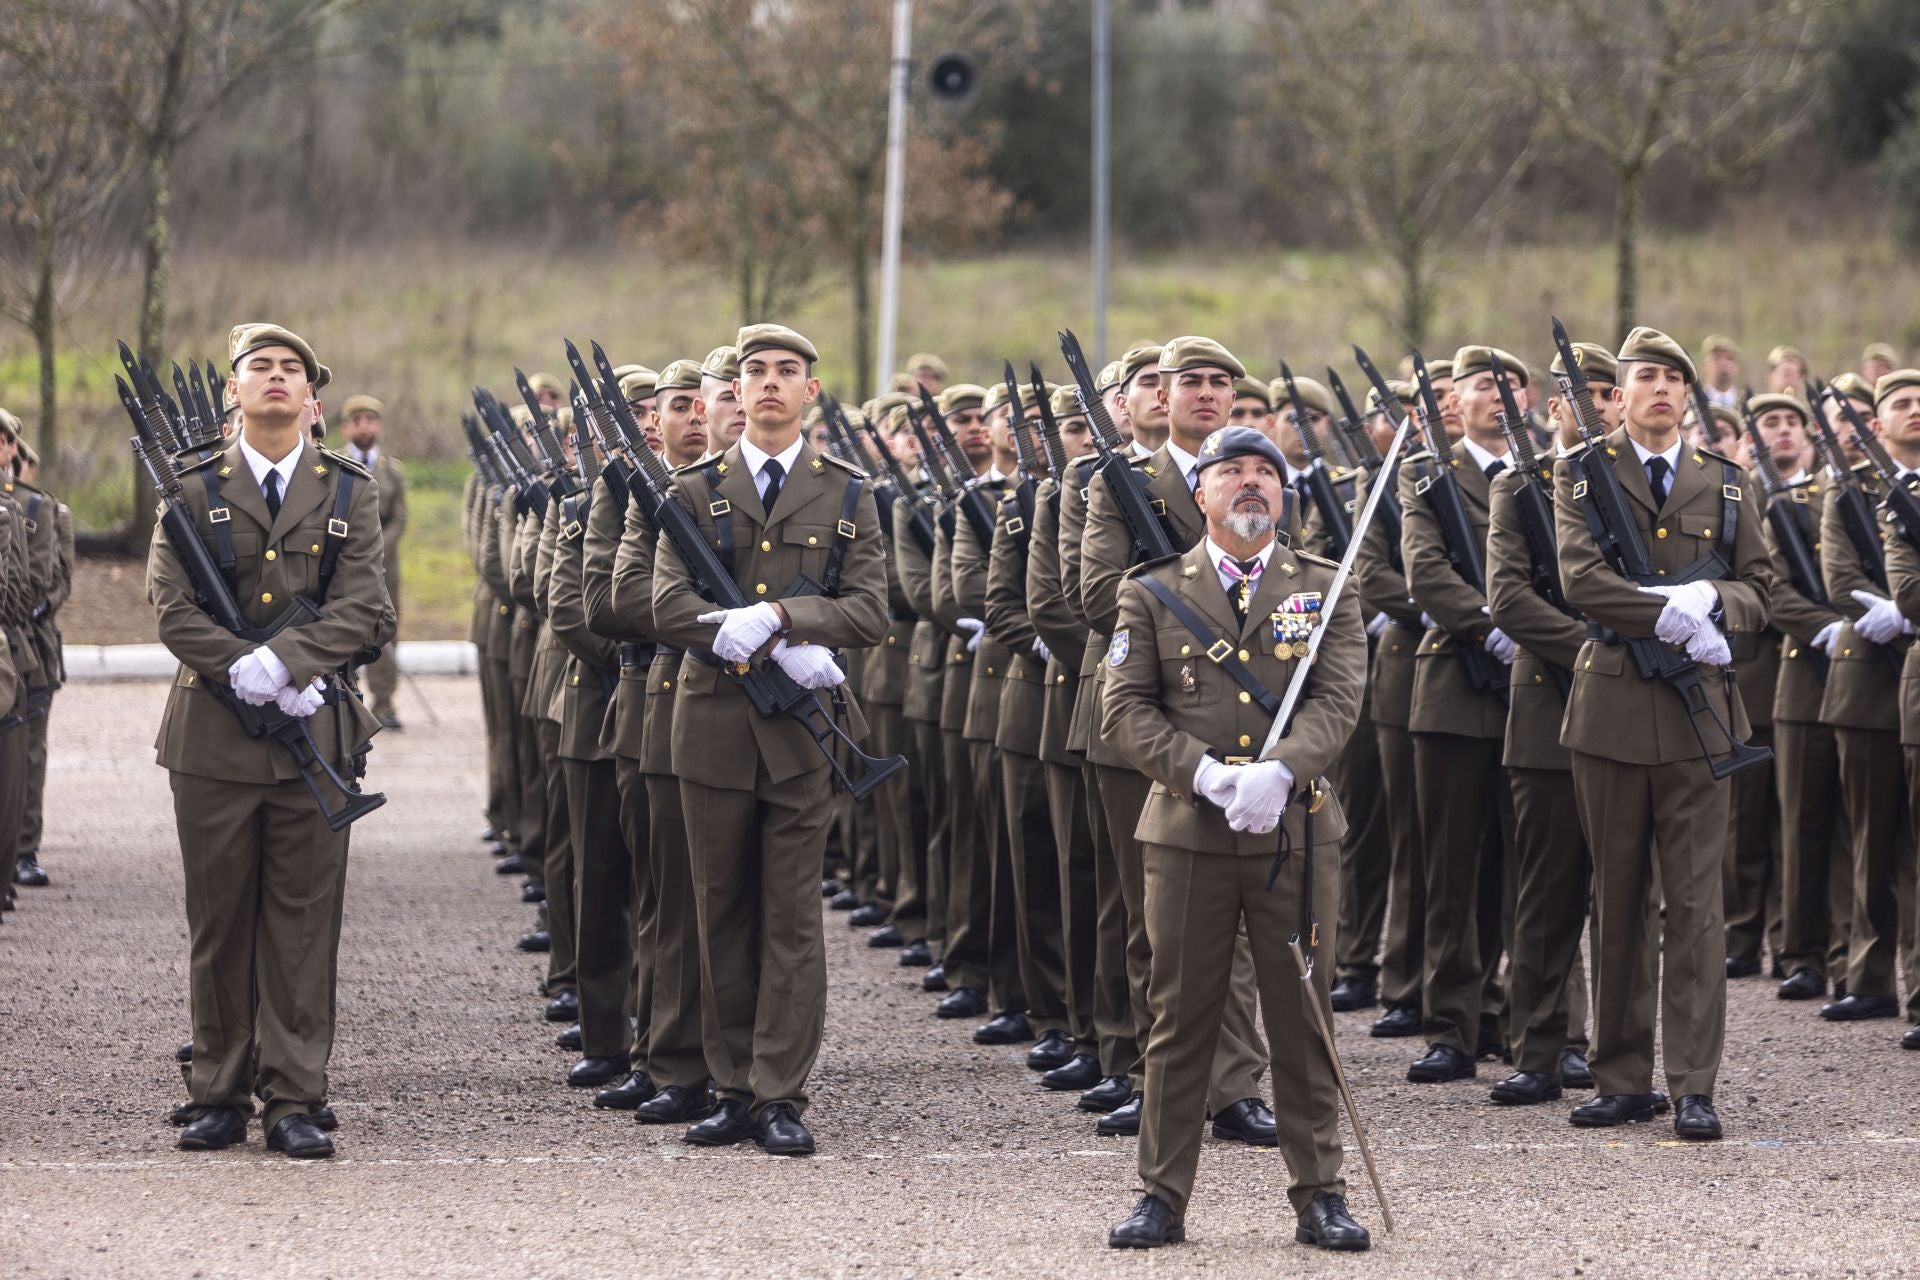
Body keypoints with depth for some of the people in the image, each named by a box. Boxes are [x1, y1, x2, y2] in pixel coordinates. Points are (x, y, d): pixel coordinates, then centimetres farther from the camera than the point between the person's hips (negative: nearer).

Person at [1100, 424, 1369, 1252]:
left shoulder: (1324, 589, 7)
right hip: (1186, 834, 0)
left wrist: (1277, 773, -21)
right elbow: (1125, 709, 0)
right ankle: (1163, 1196, 9)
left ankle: (1319, 1194, 11)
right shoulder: (1152, 593, 6)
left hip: (1295, 833, 0)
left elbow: (1338, 699, -4)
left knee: (1303, 1018, 4)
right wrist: (1203, 773, -15)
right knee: (1180, 1018, 3)